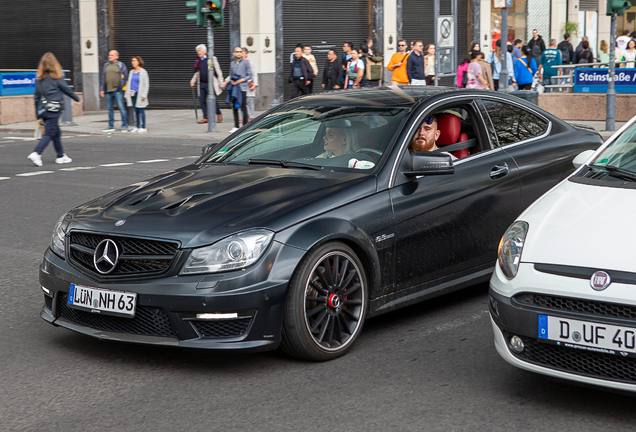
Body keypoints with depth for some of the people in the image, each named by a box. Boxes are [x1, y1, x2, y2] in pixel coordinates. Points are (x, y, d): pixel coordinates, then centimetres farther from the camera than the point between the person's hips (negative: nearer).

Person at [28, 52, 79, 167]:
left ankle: (61, 156, 22)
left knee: (56, 132, 17)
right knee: (49, 134, -5)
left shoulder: (39, 79, 6)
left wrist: (37, 112, 17)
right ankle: (36, 153, -20)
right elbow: (66, 89, 1)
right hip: (54, 110, -6)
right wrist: (76, 97, 19)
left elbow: (37, 96, 9)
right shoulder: (56, 77, -9)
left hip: (43, 110, 6)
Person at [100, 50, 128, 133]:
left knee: (121, 107, -9)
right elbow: (103, 78, 18)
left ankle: (124, 125, -4)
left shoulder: (121, 65, 2)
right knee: (110, 108, 9)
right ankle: (111, 126, 14)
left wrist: (122, 87, -6)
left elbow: (125, 77, 1)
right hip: (108, 91, 5)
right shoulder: (106, 65, 15)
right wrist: (102, 90, 12)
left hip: (117, 90, -5)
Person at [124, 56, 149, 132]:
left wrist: (144, 95, -14)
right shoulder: (131, 72, 14)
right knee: (136, 111, 7)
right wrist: (126, 94, 13)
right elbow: (129, 84, 19)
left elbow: (146, 85, -6)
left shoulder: (143, 72, -3)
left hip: (140, 94, -6)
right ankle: (138, 127, 11)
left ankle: (143, 127, -3)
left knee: (141, 111, -6)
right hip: (133, 94, 6)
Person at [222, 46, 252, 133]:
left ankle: (245, 126, 1)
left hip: (242, 88, -5)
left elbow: (249, 75, -1)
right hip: (233, 87, 5)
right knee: (234, 107, 6)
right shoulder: (232, 63, 14)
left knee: (243, 107, -6)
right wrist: (227, 80, -2)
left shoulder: (245, 63, 1)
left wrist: (239, 81, -11)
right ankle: (236, 126, 13)